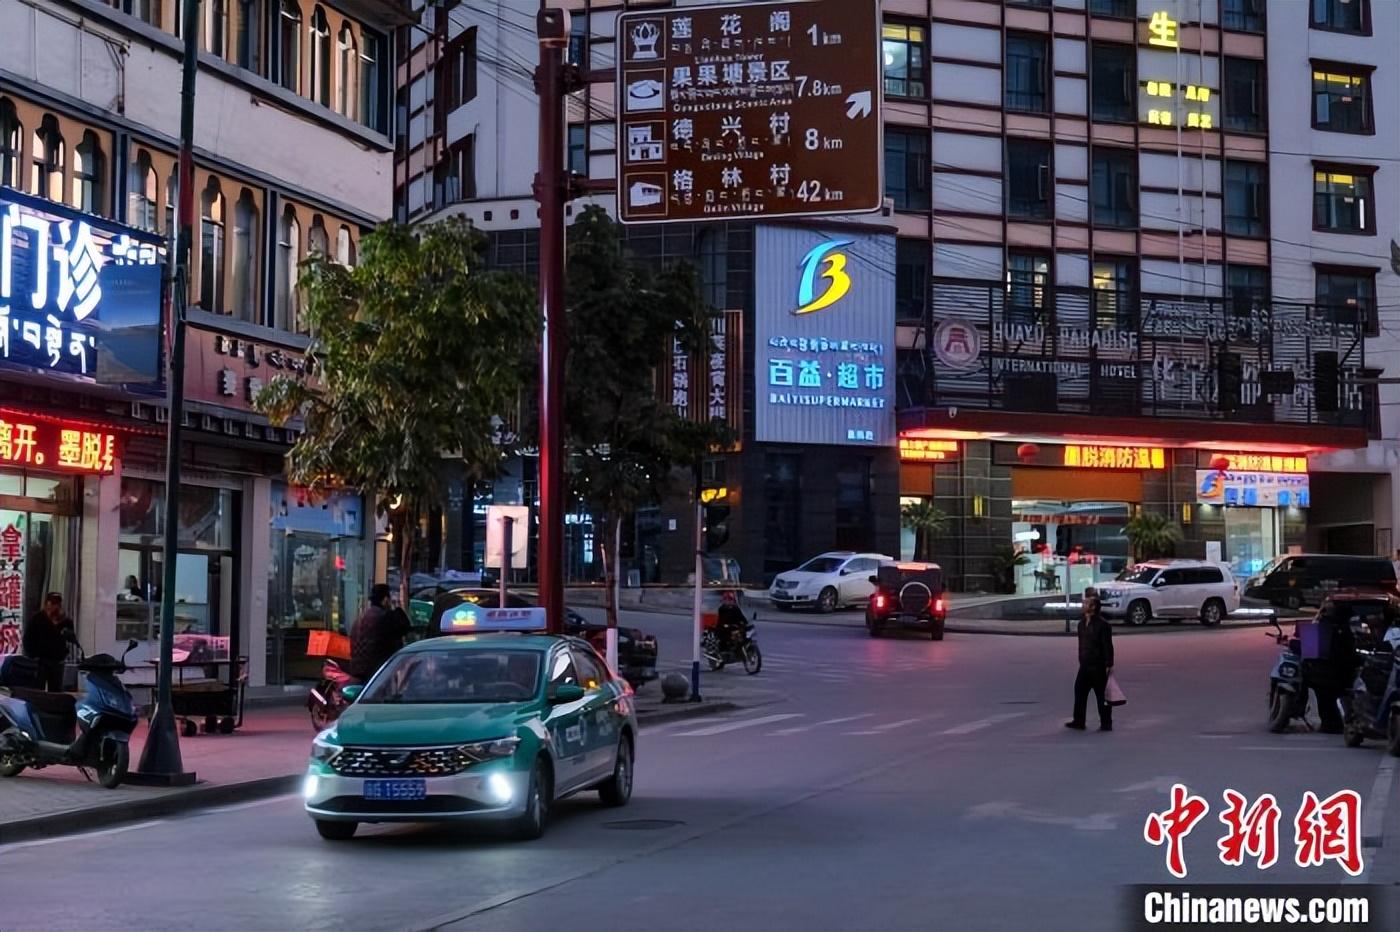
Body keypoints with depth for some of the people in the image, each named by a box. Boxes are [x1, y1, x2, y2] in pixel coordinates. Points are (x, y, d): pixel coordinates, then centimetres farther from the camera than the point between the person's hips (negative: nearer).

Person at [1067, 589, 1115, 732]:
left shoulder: (1102, 624, -14)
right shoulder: (1082, 623, 10)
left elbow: (1108, 645, -14)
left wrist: (1109, 665, -15)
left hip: (1098, 666, -8)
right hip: (1085, 665, 8)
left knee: (1102, 694, 1)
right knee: (1079, 691, 7)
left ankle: (1106, 723, 10)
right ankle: (1078, 722, 15)